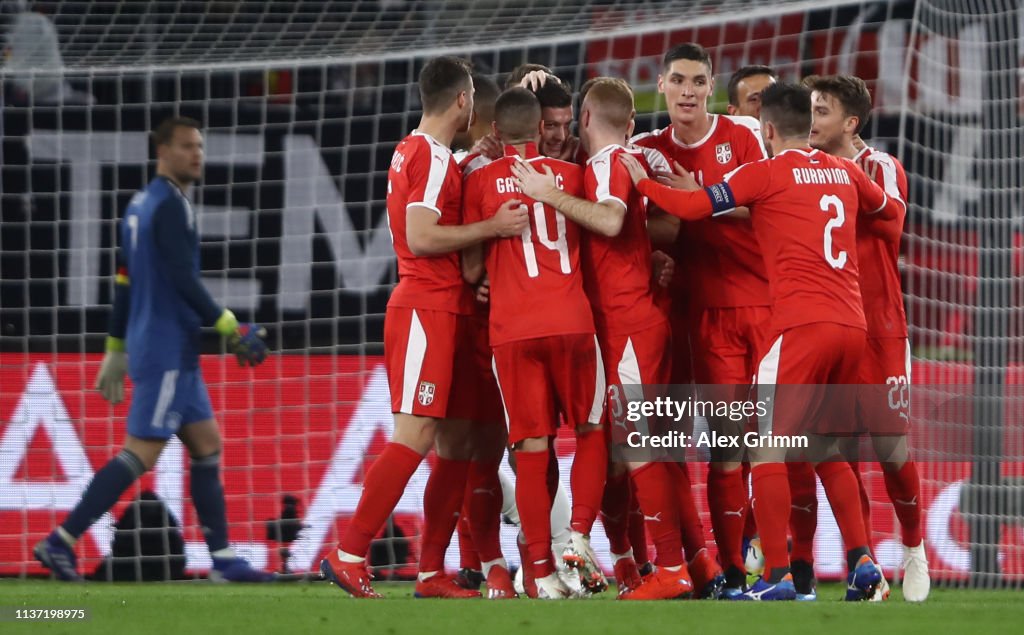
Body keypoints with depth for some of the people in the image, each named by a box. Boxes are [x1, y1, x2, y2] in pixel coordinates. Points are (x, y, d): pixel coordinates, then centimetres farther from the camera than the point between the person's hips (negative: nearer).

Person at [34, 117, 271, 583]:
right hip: (167, 350, -10)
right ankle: (60, 542, -10)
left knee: (207, 445, 10)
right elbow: (183, 279, -20)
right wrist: (228, 326, -15)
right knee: (141, 453, -10)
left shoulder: (141, 205, 16)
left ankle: (223, 560, 9)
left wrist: (116, 351, 22)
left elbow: (124, 283, 19)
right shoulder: (170, 205, -13)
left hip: (172, 353, 10)